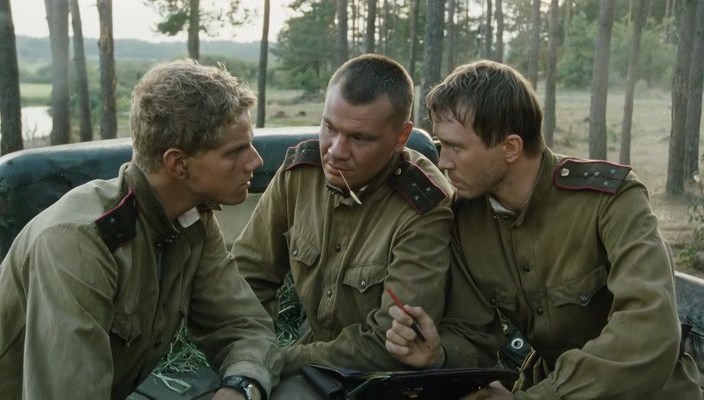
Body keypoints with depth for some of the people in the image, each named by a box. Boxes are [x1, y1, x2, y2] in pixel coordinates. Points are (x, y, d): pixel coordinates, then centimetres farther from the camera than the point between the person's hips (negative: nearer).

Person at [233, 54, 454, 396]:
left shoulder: (424, 212, -22)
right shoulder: (300, 170, -7)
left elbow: (389, 345, -22)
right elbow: (247, 275, 0)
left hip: (385, 380, -3)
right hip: (313, 357, 4)